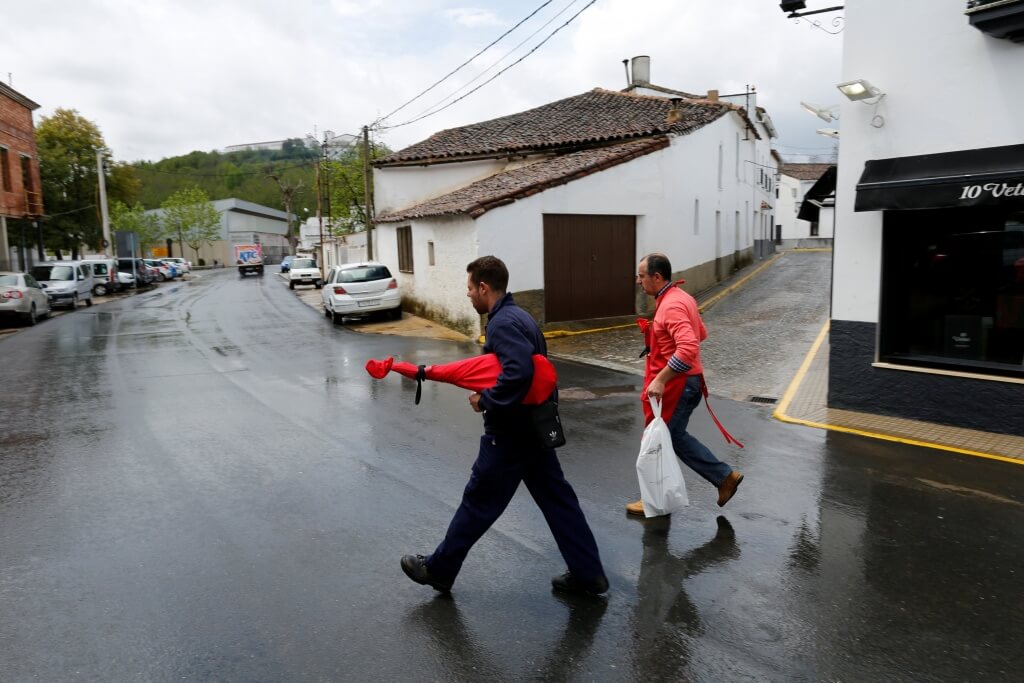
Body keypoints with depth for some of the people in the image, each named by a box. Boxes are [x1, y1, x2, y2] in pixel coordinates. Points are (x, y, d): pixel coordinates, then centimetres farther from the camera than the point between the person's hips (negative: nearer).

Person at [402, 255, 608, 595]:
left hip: (510, 434, -9)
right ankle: (588, 574, 21)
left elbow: (519, 373, -35)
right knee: (557, 499, 13)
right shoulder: (517, 315, 10)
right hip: (535, 427, 10)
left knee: (478, 503, 6)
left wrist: (485, 400, -21)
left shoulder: (503, 323, -21)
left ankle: (438, 569, 24)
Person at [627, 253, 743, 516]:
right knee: (675, 437, 19)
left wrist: (660, 379, -32)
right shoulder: (680, 297, 10)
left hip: (676, 384, -10)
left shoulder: (671, 306, -22)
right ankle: (725, 476, 23)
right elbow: (701, 334, 22)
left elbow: (688, 349, -34)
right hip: (684, 382, 10)